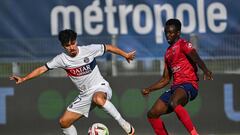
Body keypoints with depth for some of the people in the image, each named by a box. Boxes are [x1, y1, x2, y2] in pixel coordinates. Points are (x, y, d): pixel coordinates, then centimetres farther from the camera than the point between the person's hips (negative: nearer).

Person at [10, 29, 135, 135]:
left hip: (100, 87, -5)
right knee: (64, 122, 2)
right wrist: (23, 79, -8)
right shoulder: (61, 59, -5)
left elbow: (108, 47, 0)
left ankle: (124, 124, -29)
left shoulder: (89, 50, -13)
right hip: (85, 94, 5)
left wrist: (125, 55, 4)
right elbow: (42, 69, -1)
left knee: (98, 99, -43)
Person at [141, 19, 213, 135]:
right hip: (175, 86, 9)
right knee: (152, 114, 2)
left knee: (173, 103, -39)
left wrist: (206, 71, -41)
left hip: (189, 85, -9)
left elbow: (197, 59, -22)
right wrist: (149, 89, 21)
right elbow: (165, 79, 28)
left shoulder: (183, 44, -2)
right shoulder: (168, 53, 22)